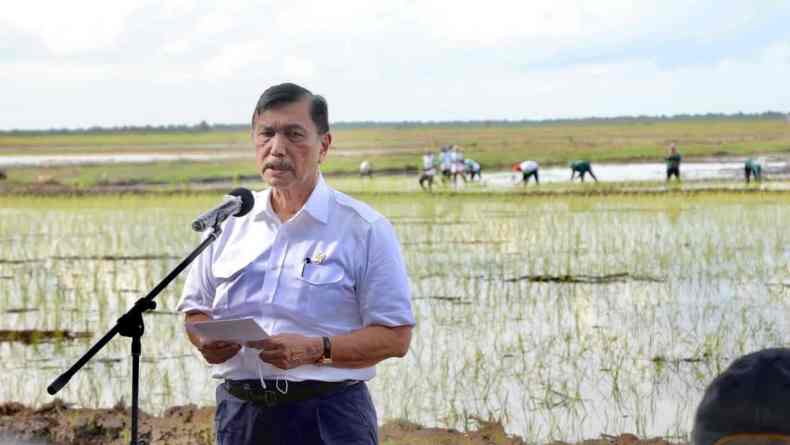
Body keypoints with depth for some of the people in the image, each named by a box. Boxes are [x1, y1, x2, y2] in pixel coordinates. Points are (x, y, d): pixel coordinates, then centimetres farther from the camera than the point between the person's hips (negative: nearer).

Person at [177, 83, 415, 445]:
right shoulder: (229, 223, 10)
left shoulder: (365, 229, -4)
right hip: (238, 412, 4)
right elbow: (195, 309, 18)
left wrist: (315, 350, -20)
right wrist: (206, 341, -5)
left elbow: (395, 336, -7)